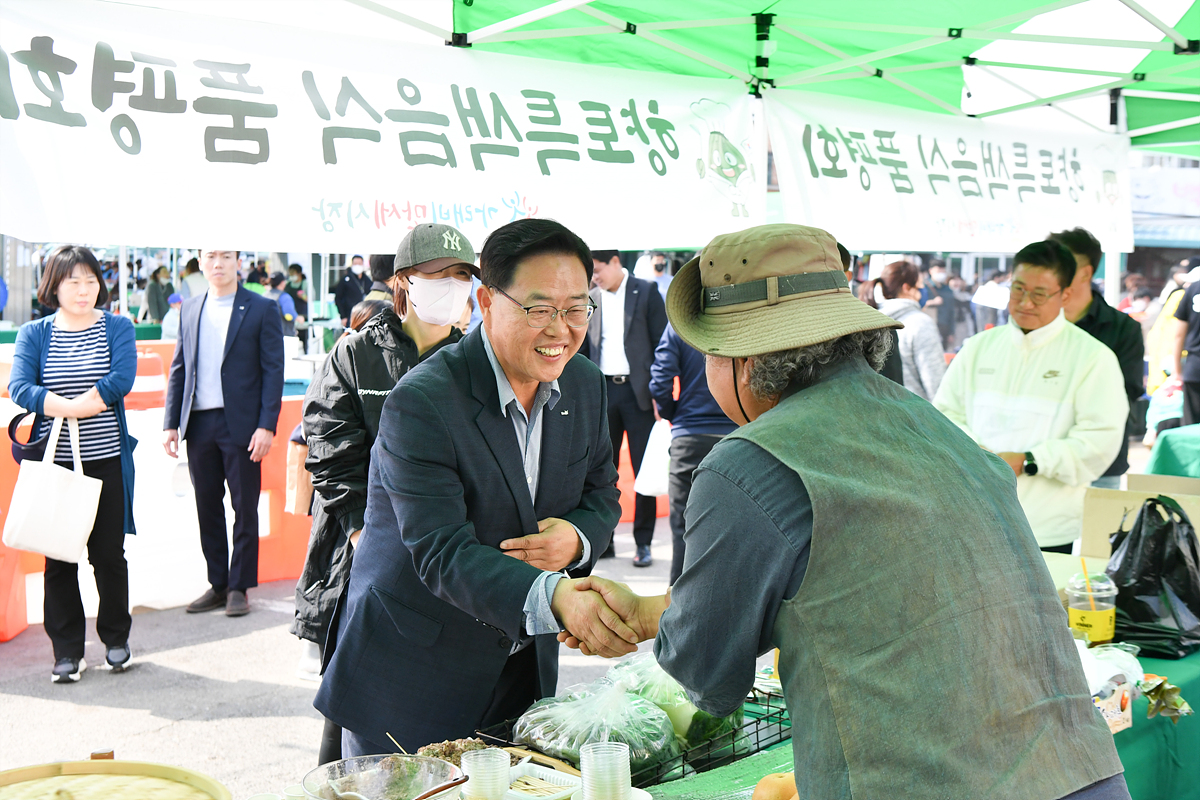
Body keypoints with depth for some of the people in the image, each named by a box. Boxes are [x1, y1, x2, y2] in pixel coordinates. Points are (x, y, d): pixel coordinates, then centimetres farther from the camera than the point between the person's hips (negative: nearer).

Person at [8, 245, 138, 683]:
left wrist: (63, 407, -15)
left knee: (108, 553, 4)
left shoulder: (117, 328, 4)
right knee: (59, 557, 4)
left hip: (106, 461, -1)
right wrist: (77, 407, -21)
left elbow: (121, 379, -12)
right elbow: (19, 387, -9)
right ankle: (67, 651, 16)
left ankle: (116, 638, 24)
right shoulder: (34, 334, 6)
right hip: (54, 462, 1)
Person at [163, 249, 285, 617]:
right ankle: (218, 584, 20)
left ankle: (239, 587, 12)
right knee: (207, 507, 9)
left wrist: (266, 425, -12)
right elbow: (178, 369, 14)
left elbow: (273, 370, -5)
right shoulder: (189, 310, 13)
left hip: (240, 425, -4)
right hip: (198, 423, 4)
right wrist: (170, 423, 6)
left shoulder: (262, 309, -1)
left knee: (244, 507, 2)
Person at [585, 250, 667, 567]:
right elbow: (585, 347, 14)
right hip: (602, 391, 4)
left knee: (644, 469, 0)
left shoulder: (646, 292, -1)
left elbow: (662, 344, -3)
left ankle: (643, 543, 9)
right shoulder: (590, 297, 9)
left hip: (638, 391, -4)